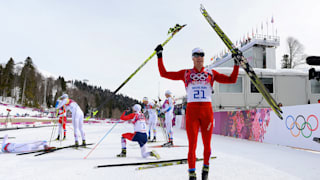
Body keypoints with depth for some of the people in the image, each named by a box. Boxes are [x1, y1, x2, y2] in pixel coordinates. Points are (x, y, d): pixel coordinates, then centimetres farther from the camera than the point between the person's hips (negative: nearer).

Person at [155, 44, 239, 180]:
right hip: (191, 111, -1)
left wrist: (237, 64, 8)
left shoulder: (211, 73, 13)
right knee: (192, 144, -4)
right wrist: (160, 57, 10)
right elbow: (164, 74, 11)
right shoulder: (185, 73, 11)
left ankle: (206, 168, 29)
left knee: (207, 143, 5)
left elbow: (232, 80, 13)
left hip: (207, 110, 1)